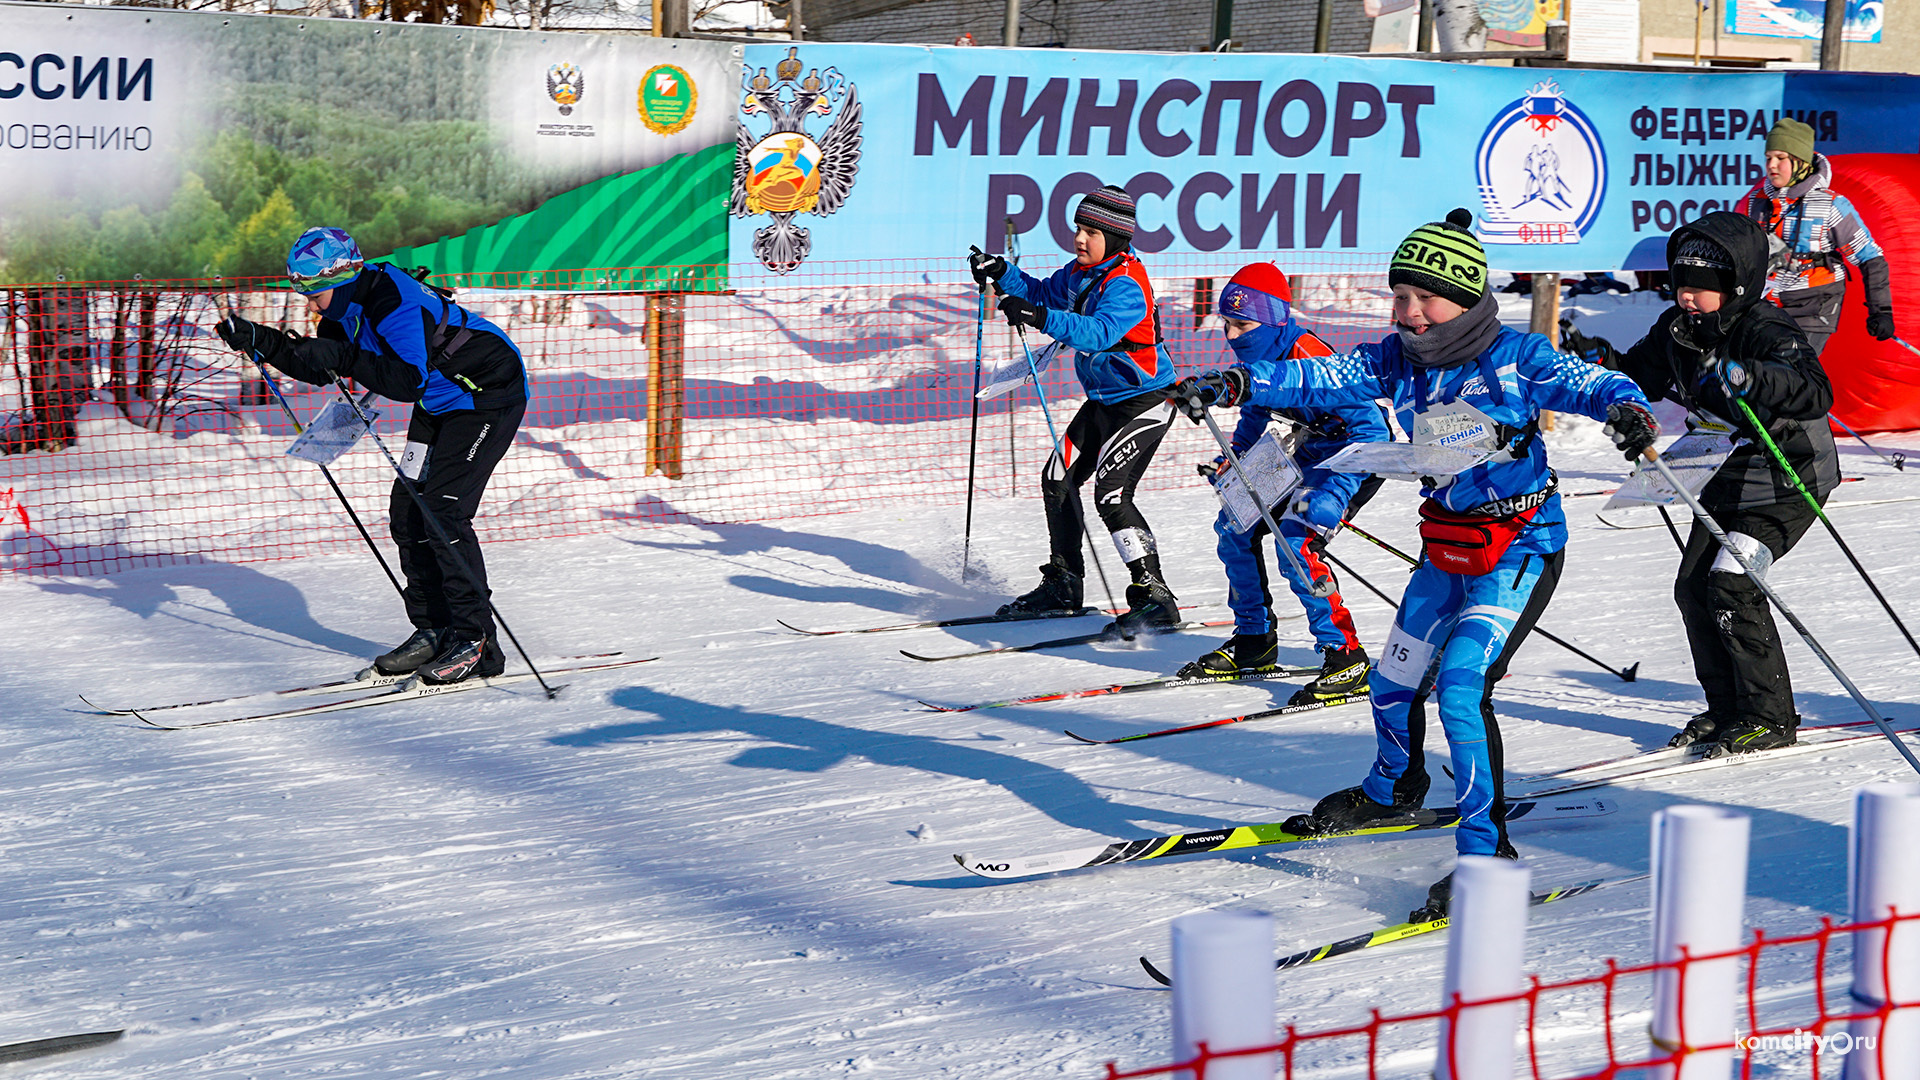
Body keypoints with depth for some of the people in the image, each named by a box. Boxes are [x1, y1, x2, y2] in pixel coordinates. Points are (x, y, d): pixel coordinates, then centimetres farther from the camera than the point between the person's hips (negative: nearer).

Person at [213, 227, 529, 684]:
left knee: (442, 510, -16)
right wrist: (260, 341, -1)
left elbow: (409, 381, -36)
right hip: (440, 403, 10)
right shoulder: (347, 304, -1)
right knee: (407, 510, 4)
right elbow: (321, 365, 10)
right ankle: (434, 630, 11)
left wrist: (347, 360, -37)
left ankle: (476, 641, -12)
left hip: (489, 396, -10)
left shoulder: (392, 300, -29)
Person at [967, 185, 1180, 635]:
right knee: (1057, 479, 12)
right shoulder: (1079, 273, 3)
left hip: (1145, 403, -10)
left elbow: (1099, 331, -41)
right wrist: (1002, 274, 3)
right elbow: (1044, 294, 20)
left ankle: (1154, 597, -16)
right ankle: (1063, 584, 26)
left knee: (1110, 492, -20)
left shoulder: (1125, 285, -24)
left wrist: (1042, 319, -52)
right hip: (1103, 400, 10)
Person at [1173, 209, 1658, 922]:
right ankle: (1393, 791, 48)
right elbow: (1319, 379, -4)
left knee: (1462, 686, -21)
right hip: (1446, 548, 7)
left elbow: (1586, 383, -22)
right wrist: (1238, 383, -18)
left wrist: (1626, 408, -45)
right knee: (1395, 680, 17)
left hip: (1520, 549, -7)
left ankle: (1488, 849, -15)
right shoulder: (1399, 361, -1)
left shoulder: (1515, 357, -16)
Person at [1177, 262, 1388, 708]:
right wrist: (1233, 460, 3)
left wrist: (1331, 495, -38)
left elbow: (1370, 427, -32)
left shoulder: (1307, 360, -30)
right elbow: (1255, 414, 19)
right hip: (1302, 457, 10)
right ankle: (1254, 642, 19)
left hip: (1355, 461, -10)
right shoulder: (1255, 358, -2)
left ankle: (1347, 660, -20)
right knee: (1235, 526, 6)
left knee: (1296, 545, -26)